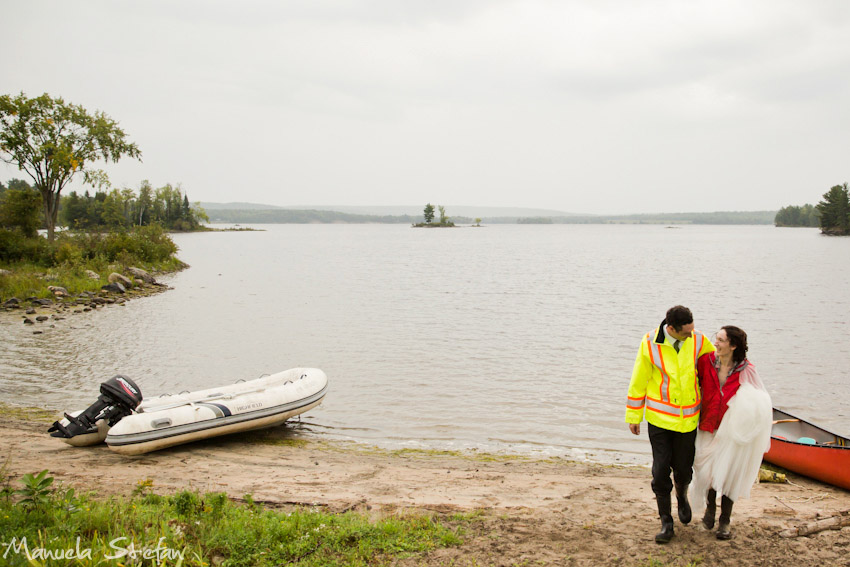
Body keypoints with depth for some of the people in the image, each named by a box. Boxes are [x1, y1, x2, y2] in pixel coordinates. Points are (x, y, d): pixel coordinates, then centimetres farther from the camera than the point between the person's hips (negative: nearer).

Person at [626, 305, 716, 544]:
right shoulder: (650, 344, -14)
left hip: (687, 417, 2)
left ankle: (682, 497, 45)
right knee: (661, 470, -2)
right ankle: (666, 523, 14)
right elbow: (638, 380, -4)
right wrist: (633, 416, 1)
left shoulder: (697, 340, -8)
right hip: (659, 417, -2)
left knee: (683, 468, 10)